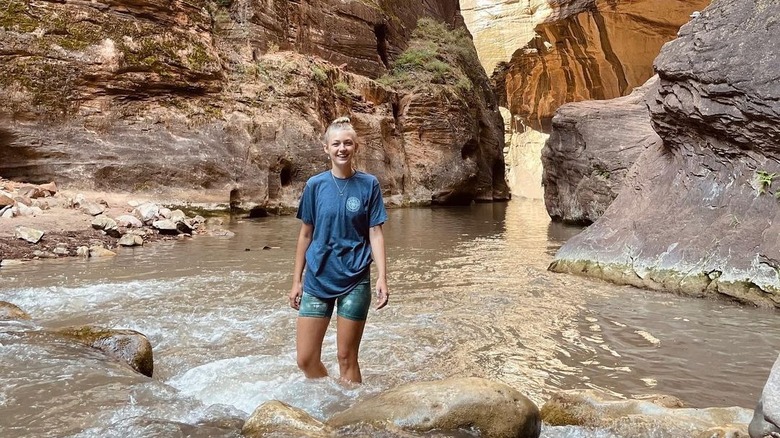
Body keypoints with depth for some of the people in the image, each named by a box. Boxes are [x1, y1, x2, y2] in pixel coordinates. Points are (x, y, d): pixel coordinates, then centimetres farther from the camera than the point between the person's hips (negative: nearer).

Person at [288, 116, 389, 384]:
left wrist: (382, 278, -11)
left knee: (347, 358, 5)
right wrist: (297, 280, 7)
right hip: (317, 278, 2)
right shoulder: (315, 185, 2)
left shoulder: (368, 184, -1)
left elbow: (375, 234, -2)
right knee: (306, 359, 3)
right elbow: (305, 235, 7)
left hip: (354, 280, -2)